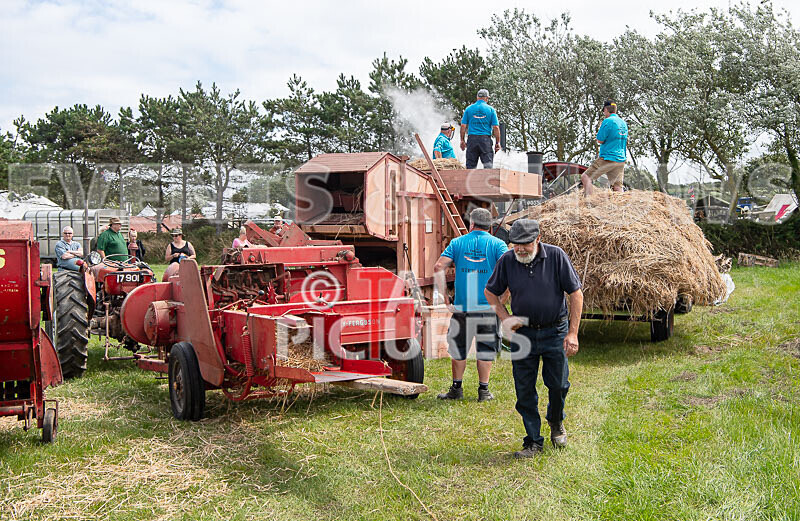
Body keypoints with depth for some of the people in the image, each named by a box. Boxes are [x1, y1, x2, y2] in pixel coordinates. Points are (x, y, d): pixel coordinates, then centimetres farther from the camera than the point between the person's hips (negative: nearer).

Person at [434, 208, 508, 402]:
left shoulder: (457, 242, 6)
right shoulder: (497, 244, 2)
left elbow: (439, 267, -5)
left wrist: (443, 294, 0)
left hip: (462, 306, 1)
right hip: (488, 306, 0)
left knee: (458, 349, 11)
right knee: (485, 350, 10)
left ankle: (456, 388, 17)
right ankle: (483, 390, 14)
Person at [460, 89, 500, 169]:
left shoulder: (469, 108, 9)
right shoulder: (491, 110, 5)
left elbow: (463, 126, 6)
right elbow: (496, 127, 1)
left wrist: (462, 140, 12)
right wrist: (497, 142, 6)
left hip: (472, 138, 2)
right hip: (485, 138, -1)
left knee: (470, 165, 4)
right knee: (488, 164, -3)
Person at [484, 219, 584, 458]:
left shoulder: (556, 256, -12)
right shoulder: (507, 260, -6)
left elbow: (576, 294, -8)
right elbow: (490, 292, 9)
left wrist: (572, 333, -12)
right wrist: (505, 318, -6)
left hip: (555, 332, -1)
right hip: (522, 333, 2)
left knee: (558, 384, 4)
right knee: (524, 390, 3)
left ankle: (556, 423, 35)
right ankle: (533, 441, 18)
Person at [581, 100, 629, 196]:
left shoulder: (607, 121, -10)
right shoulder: (624, 123, 15)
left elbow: (600, 140, -7)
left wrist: (600, 128, 8)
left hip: (608, 159, -7)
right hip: (621, 160, 7)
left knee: (585, 177, -5)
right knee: (617, 186, 5)